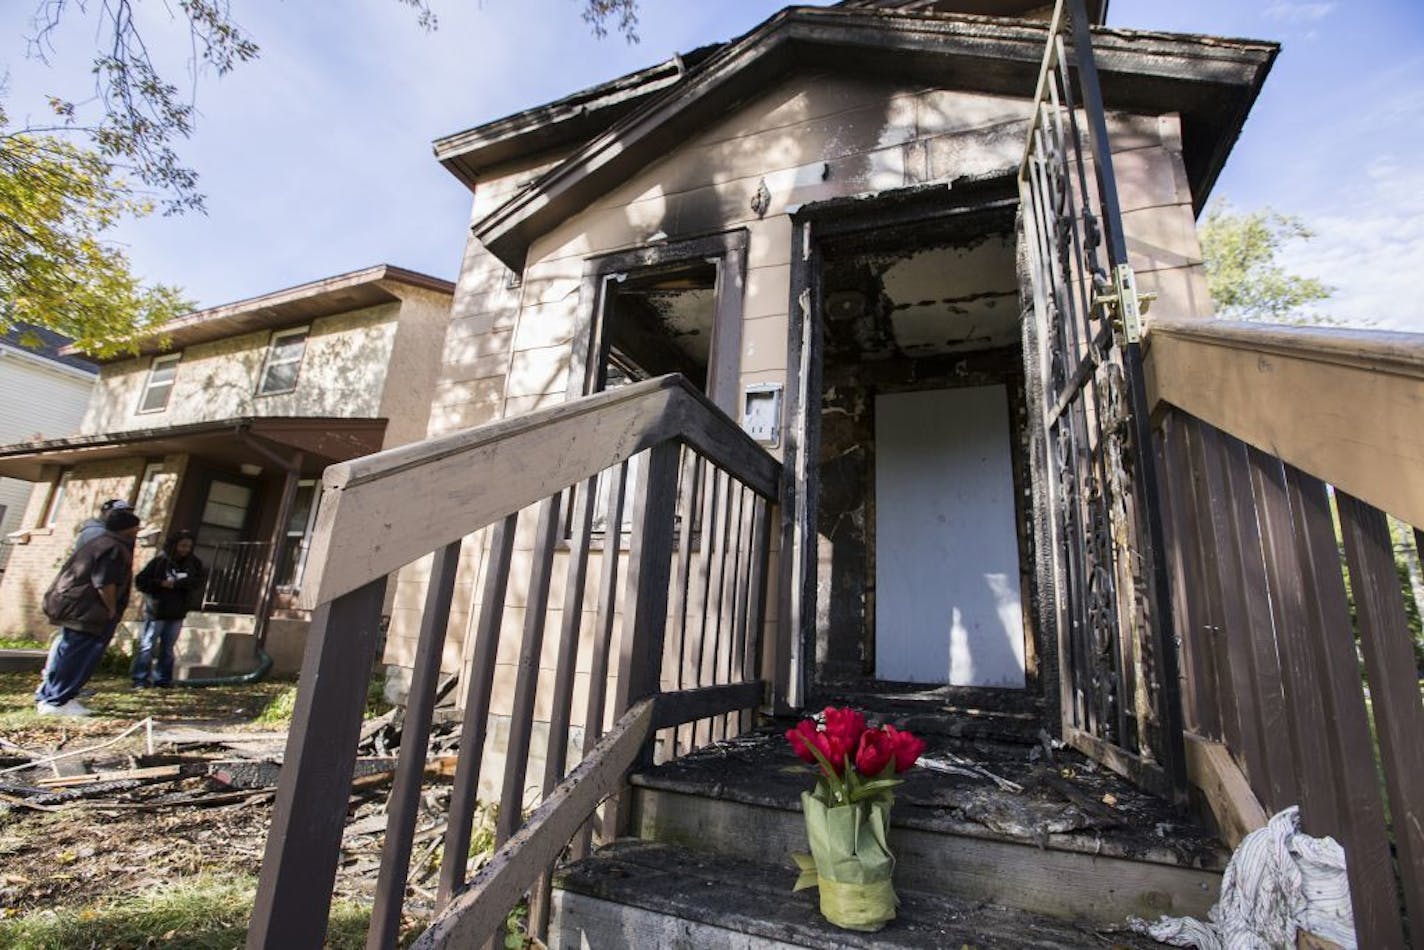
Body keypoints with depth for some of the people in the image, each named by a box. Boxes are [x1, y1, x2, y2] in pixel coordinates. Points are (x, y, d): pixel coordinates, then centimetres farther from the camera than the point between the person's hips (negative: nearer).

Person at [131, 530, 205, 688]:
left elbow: (198, 582, -8)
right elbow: (140, 581, -5)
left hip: (177, 613, 4)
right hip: (156, 611, -4)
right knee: (147, 646, 0)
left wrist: (176, 583, -18)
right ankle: (140, 679, 8)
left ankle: (162, 679, 18)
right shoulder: (160, 561, -7)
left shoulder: (193, 563, 4)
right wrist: (161, 584, -16)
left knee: (167, 648, 11)